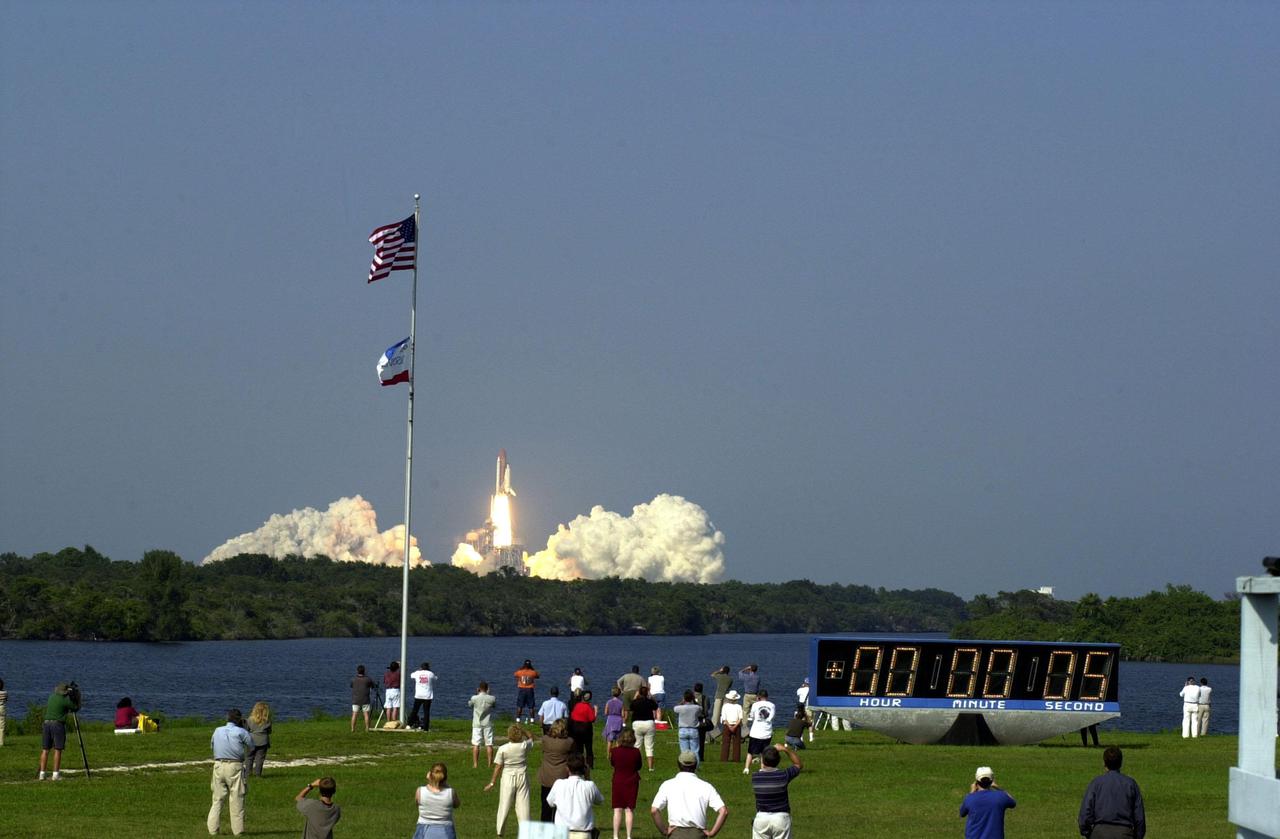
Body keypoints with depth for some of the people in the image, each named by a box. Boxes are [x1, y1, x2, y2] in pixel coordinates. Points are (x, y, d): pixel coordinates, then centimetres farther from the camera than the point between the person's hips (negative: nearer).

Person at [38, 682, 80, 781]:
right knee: (57, 750, -2)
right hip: (57, 724, -6)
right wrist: (77, 697, 14)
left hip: (47, 723, 6)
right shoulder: (65, 700, -7)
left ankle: (42, 773, 2)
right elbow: (76, 708, 1)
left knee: (45, 749, 6)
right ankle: (56, 774, -5)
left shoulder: (52, 697, 13)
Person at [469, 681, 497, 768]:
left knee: (475, 744, 3)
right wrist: (488, 694, 12)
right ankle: (489, 763, 7)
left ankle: (475, 764, 1)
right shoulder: (491, 699, -8)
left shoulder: (474, 698, -10)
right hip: (488, 725, 1)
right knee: (489, 744, 6)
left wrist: (477, 693, 17)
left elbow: (469, 704, 11)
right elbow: (495, 704, 14)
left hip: (477, 724, -1)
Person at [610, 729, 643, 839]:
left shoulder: (615, 751, -11)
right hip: (632, 782, 0)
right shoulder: (636, 752, -11)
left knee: (617, 810, 5)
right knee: (629, 810, 6)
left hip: (618, 782, 0)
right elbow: (638, 767, 1)